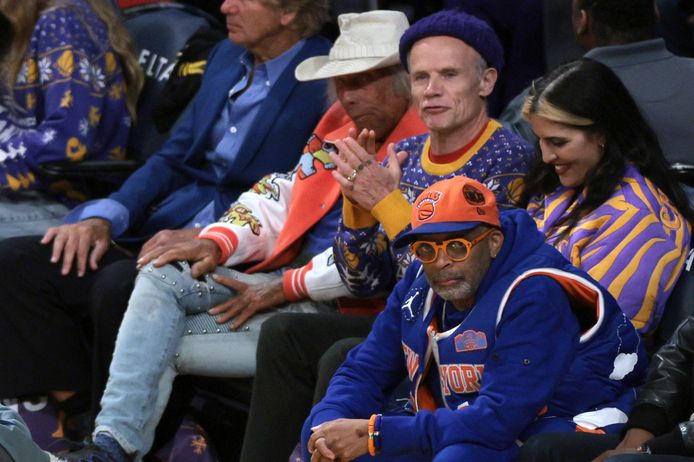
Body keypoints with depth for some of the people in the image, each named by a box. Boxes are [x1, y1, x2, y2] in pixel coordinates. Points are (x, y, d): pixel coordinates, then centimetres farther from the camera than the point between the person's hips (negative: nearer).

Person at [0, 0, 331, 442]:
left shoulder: (326, 79, -9)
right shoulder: (228, 57, 18)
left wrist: (203, 236, -20)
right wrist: (103, 217, 2)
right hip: (162, 228, 8)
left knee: (118, 287, -35)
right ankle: (77, 419, -10)